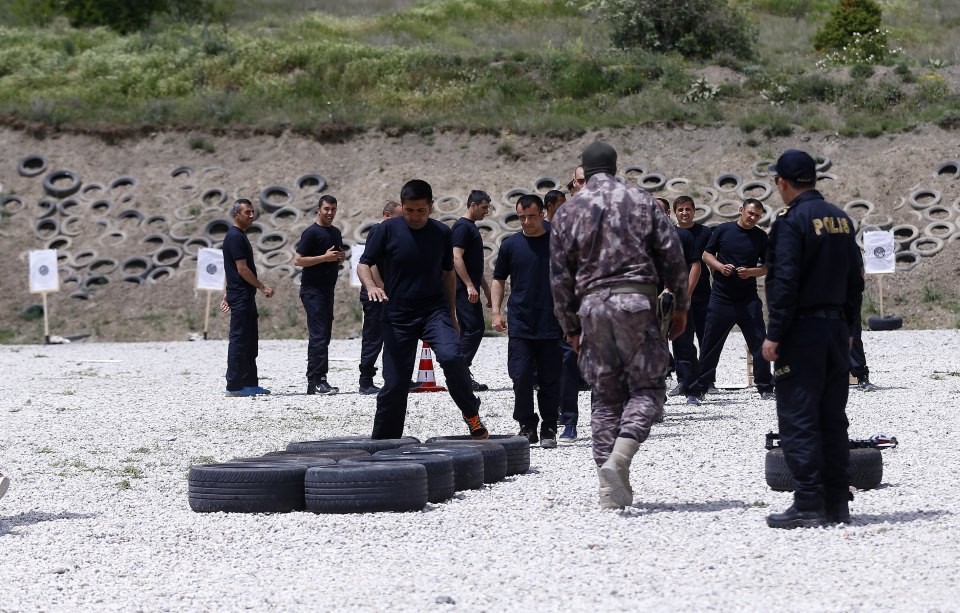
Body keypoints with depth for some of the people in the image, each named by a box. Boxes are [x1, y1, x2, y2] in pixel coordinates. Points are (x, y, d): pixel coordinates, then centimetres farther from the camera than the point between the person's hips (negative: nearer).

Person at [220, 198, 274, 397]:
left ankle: (250, 383, 15)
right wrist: (263, 287, -13)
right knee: (239, 340, -8)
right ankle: (234, 386, -6)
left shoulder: (239, 236, 17)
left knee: (250, 342, 12)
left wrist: (228, 294, 24)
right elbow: (242, 269, -19)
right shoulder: (235, 237, -14)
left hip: (245, 296, 10)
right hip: (241, 297, -10)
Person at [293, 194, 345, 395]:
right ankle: (317, 381, -14)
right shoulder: (311, 232, -9)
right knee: (318, 336, -12)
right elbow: (298, 260, -14)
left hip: (328, 289, 9)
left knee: (323, 336, 9)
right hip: (312, 290, -9)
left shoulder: (336, 232, 15)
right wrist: (325, 257, -20)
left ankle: (314, 381, 13)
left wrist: (341, 257, 5)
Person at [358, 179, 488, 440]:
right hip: (397, 316, -1)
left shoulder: (442, 233, 3)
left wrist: (452, 315, 16)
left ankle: (471, 414, -5)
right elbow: (363, 264, -1)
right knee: (395, 384, -1)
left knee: (451, 356, -26)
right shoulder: (387, 230, -4)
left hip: (434, 310, 1)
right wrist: (371, 286, -23)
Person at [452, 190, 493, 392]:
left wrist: (486, 289, 26)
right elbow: (457, 258, -20)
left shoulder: (471, 227, 21)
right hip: (464, 289, -10)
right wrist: (469, 285, -24)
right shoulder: (462, 227, -11)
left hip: (470, 289, 10)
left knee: (468, 330, 9)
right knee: (475, 328, -13)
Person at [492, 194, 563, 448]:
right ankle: (527, 426, 7)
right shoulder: (510, 245, 5)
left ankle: (549, 430, 13)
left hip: (550, 325, -1)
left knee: (550, 380, 3)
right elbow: (499, 279, 14)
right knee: (521, 376, -6)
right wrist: (496, 311, 3)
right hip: (519, 324, 1)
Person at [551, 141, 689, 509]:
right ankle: (619, 458, -21)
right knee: (647, 386, 4)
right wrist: (680, 305, 11)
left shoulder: (568, 212, 9)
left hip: (592, 304, 2)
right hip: (637, 300, -2)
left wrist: (570, 327, 16)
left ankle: (613, 491, 6)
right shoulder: (641, 202, 6)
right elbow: (672, 257, 3)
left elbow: (560, 276, 9)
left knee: (605, 396, 9)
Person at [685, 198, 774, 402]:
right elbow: (707, 255, 7)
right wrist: (719, 266, -11)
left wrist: (751, 272, -13)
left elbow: (767, 267, 7)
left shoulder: (761, 237, 4)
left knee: (759, 343, 0)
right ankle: (698, 390, 9)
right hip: (721, 297, -1)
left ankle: (766, 388, 11)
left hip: (748, 299, 1)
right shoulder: (723, 230, 2)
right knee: (710, 345, 2)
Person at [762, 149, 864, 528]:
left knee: (798, 419, -5)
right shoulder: (841, 219, 11)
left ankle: (808, 506, -7)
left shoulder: (792, 221, -13)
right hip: (836, 327, 8)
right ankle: (837, 503, 14)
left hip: (802, 331, -8)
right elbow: (855, 280, 15)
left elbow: (785, 283, -18)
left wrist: (774, 336, -14)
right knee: (832, 418, 12)